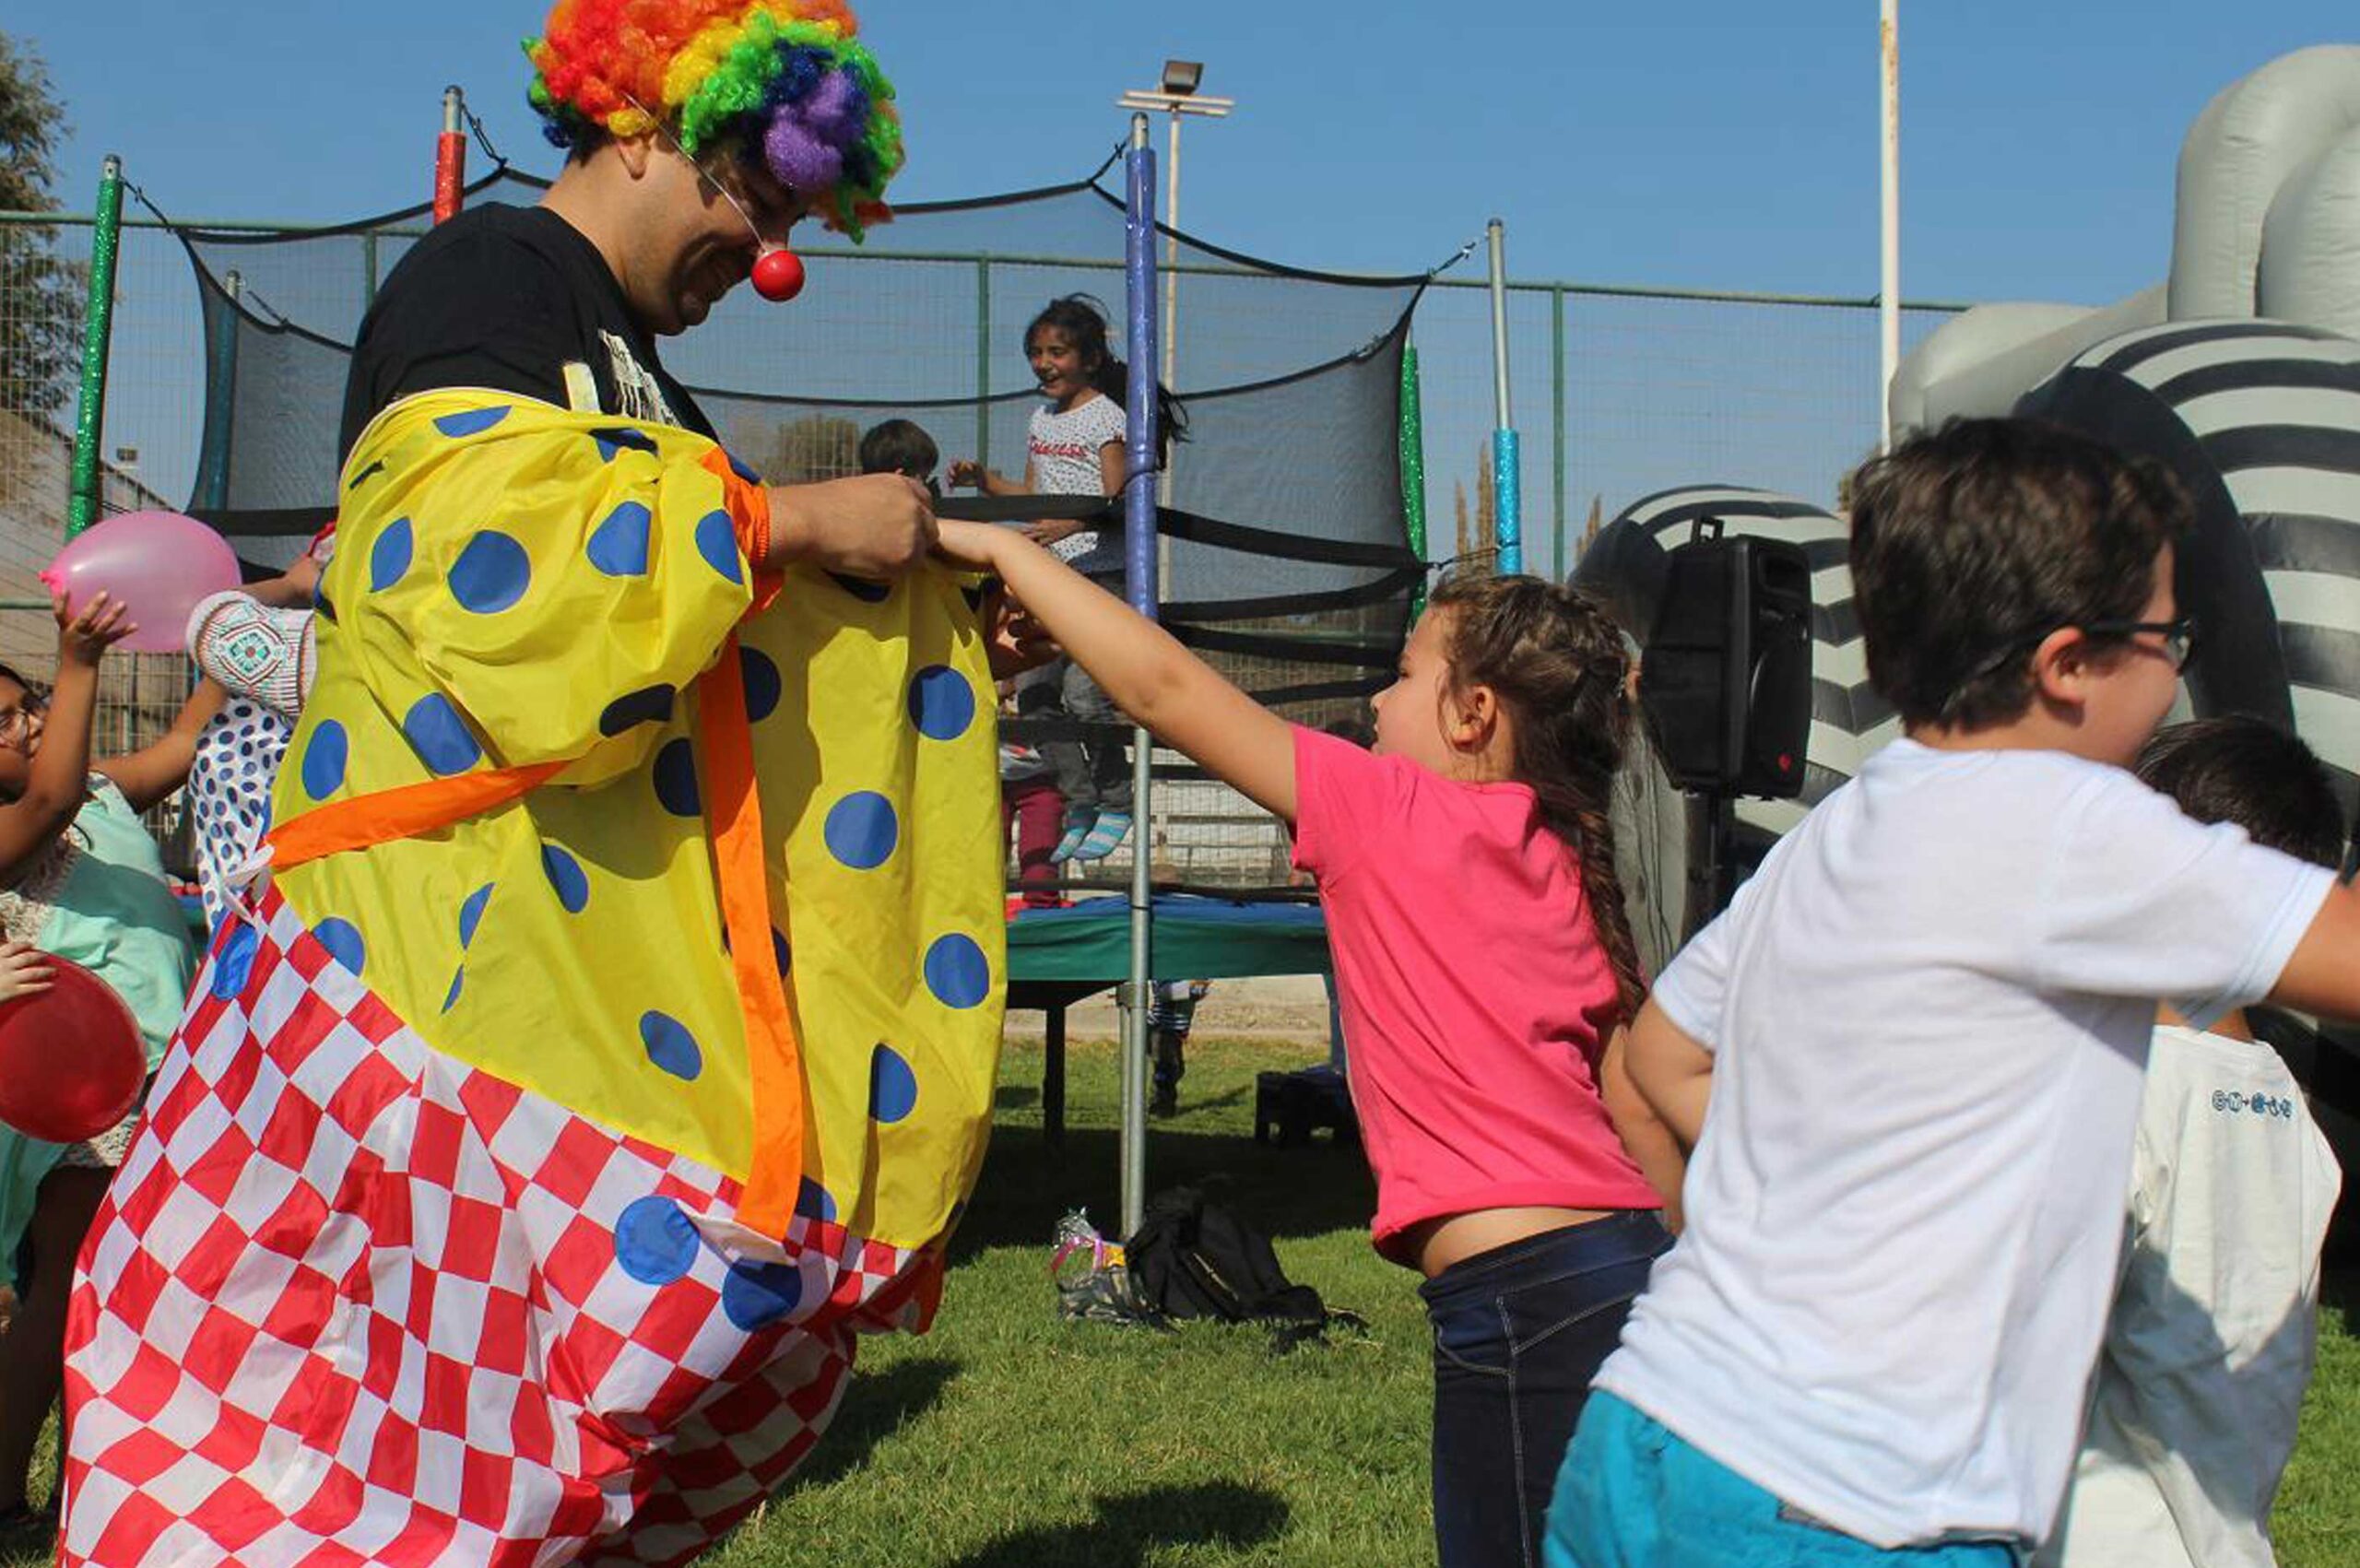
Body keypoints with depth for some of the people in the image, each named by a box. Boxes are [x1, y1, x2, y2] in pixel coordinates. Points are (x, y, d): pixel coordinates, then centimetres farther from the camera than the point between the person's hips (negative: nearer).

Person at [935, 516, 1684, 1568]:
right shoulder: (1575, 871, 13)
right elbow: (1638, 1106, 15)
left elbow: (1160, 686, -6)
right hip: (1629, 1262, 8)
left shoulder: (1392, 816, -6)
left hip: (1521, 1292, -8)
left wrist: (1002, 549, 3)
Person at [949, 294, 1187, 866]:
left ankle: (1117, 804, 1)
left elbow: (1117, 506, -13)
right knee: (1038, 691, 3)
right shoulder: (1041, 421, 15)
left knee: (1084, 693, -16)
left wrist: (1069, 525, -30)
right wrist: (984, 480, 7)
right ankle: (1077, 804, 14)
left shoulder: (1107, 418, -7)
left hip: (1100, 574, -8)